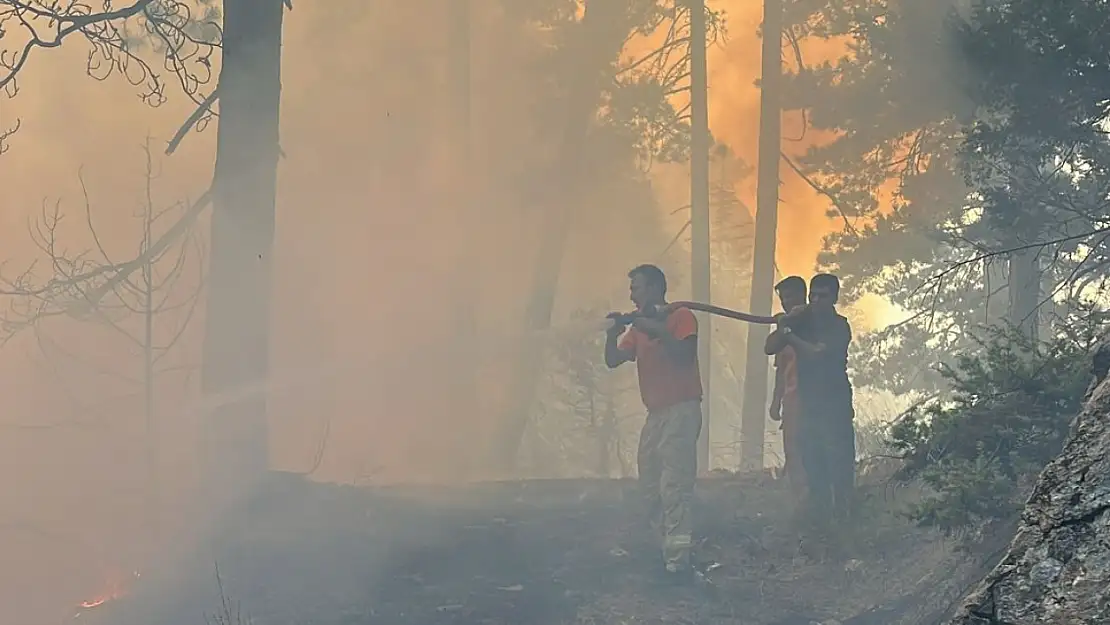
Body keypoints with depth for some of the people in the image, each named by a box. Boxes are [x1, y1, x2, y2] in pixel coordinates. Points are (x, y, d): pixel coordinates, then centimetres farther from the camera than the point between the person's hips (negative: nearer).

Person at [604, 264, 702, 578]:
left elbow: (685, 354, -19)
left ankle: (678, 558, -19)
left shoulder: (681, 317, -5)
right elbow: (613, 361, 10)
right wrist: (613, 333, -6)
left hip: (681, 410, -8)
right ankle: (668, 549, 16)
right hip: (655, 413, 8)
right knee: (650, 489, 9)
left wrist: (657, 329, -22)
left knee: (674, 486, -15)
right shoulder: (638, 327, 16)